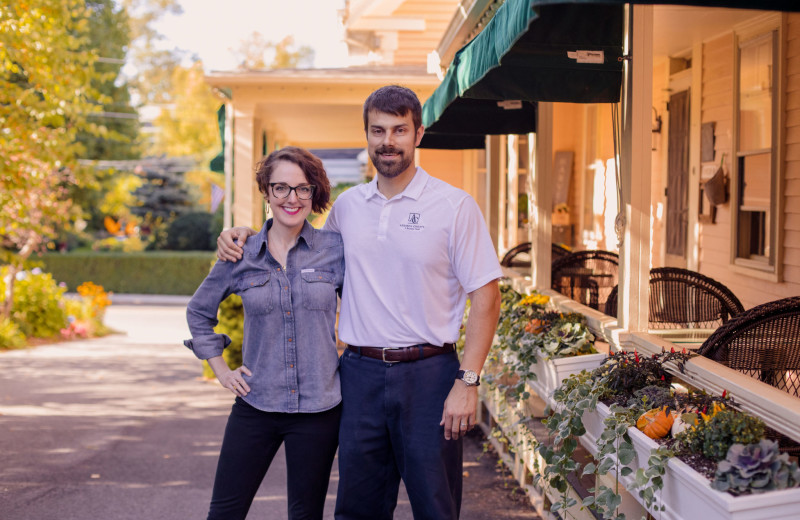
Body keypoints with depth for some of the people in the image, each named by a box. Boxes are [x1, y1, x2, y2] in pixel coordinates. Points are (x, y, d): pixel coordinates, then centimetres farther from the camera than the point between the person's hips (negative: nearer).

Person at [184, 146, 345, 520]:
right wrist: (221, 369, 9)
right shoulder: (241, 255, 1)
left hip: (318, 407, -1)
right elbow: (199, 311, 15)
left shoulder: (334, 249, -3)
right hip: (255, 405, 1)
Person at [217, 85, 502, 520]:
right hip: (360, 373, 4)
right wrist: (244, 237, 11)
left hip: (428, 374, -4)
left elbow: (485, 297, -5)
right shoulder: (347, 206, 8)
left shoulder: (454, 206, -4)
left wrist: (468, 381, -12)